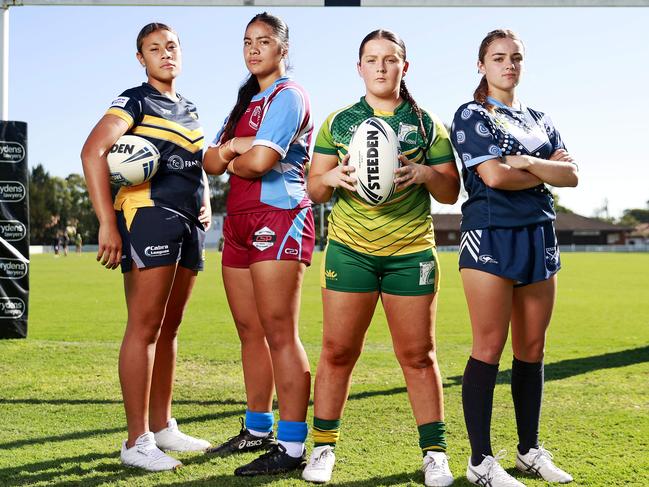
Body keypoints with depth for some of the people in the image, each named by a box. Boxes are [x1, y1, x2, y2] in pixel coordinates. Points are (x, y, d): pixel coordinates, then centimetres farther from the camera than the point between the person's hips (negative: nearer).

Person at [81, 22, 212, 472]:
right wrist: (107, 223, -23)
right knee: (145, 327, -9)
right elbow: (93, 151, -16)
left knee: (169, 329, 13)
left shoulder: (189, 110, 21)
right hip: (148, 216, -8)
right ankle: (137, 441, -4)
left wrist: (206, 203, 11)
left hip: (188, 225, 8)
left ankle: (162, 426, 24)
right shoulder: (136, 102, -2)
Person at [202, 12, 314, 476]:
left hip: (279, 219, -8)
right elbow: (211, 162, 13)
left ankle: (292, 448, -8)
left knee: (279, 333, -10)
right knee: (250, 331, 11)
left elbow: (260, 161, -19)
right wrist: (230, 148, -7)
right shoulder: (245, 101, 21)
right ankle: (257, 430, 22)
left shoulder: (288, 96, -5)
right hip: (239, 221, 9)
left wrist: (232, 160, 1)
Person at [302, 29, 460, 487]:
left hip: (411, 251, 0)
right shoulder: (338, 122, 10)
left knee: (418, 355, 2)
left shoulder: (427, 124, 9)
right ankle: (323, 447, 14)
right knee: (338, 350, 0)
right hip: (349, 249, 0)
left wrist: (426, 174, -12)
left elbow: (451, 192, 9)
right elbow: (315, 189, 10)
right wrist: (333, 178, -12)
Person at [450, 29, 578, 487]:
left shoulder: (539, 120, 18)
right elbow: (494, 175, -14)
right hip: (490, 233, -6)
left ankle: (531, 450, 19)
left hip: (538, 235, 6)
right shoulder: (471, 116, 1)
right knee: (489, 348, -8)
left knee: (532, 349, 8)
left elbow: (572, 174, 4)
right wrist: (545, 174, 0)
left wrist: (525, 162, -11)